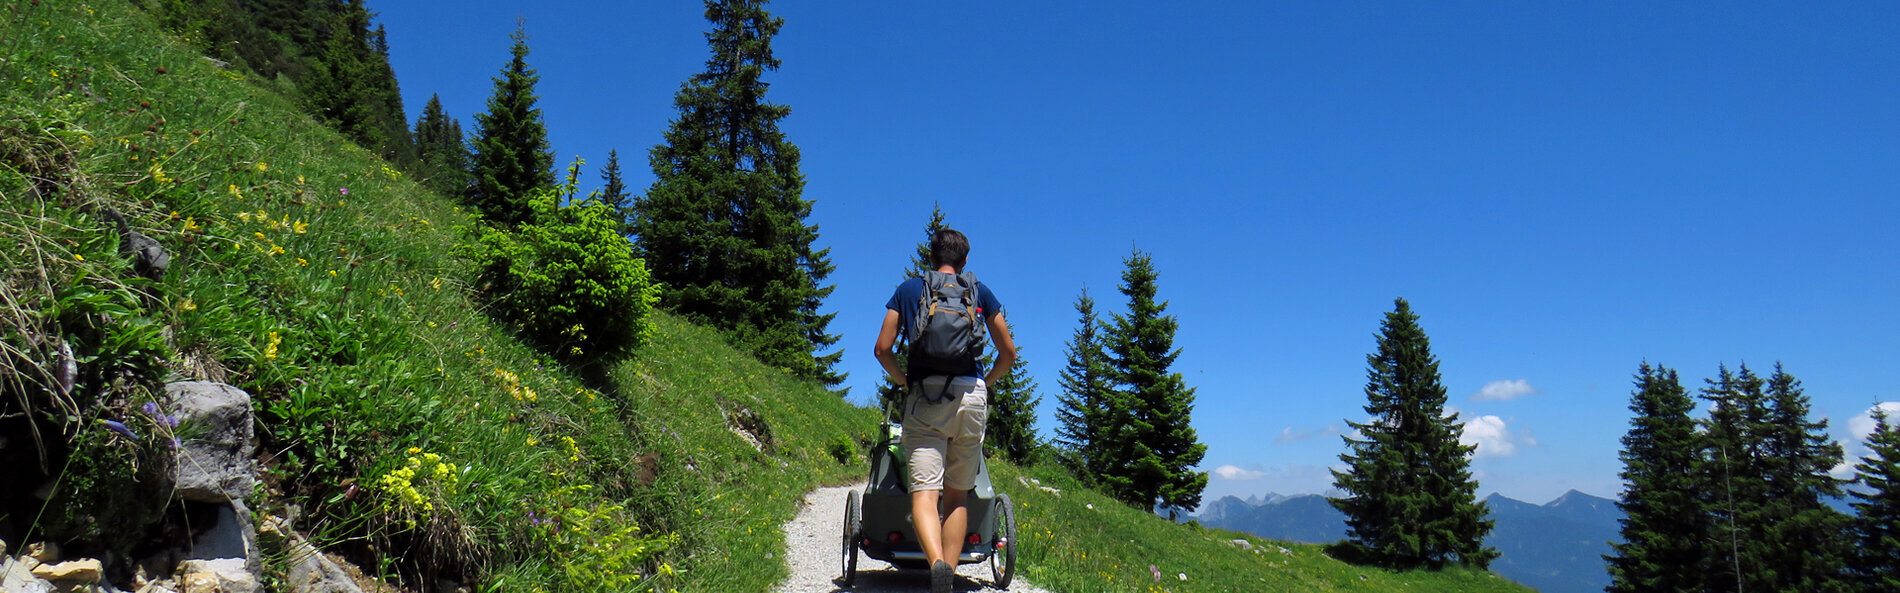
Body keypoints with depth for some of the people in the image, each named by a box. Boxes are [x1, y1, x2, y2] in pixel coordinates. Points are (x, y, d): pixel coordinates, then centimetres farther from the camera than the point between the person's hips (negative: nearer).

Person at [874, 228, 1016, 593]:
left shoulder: (908, 290, 13)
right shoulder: (980, 292, 14)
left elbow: (883, 348, 6)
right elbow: (1008, 352, 14)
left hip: (925, 395, -1)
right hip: (971, 394, 1)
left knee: (924, 491, -8)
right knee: (958, 495, 10)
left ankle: (937, 562, -33)